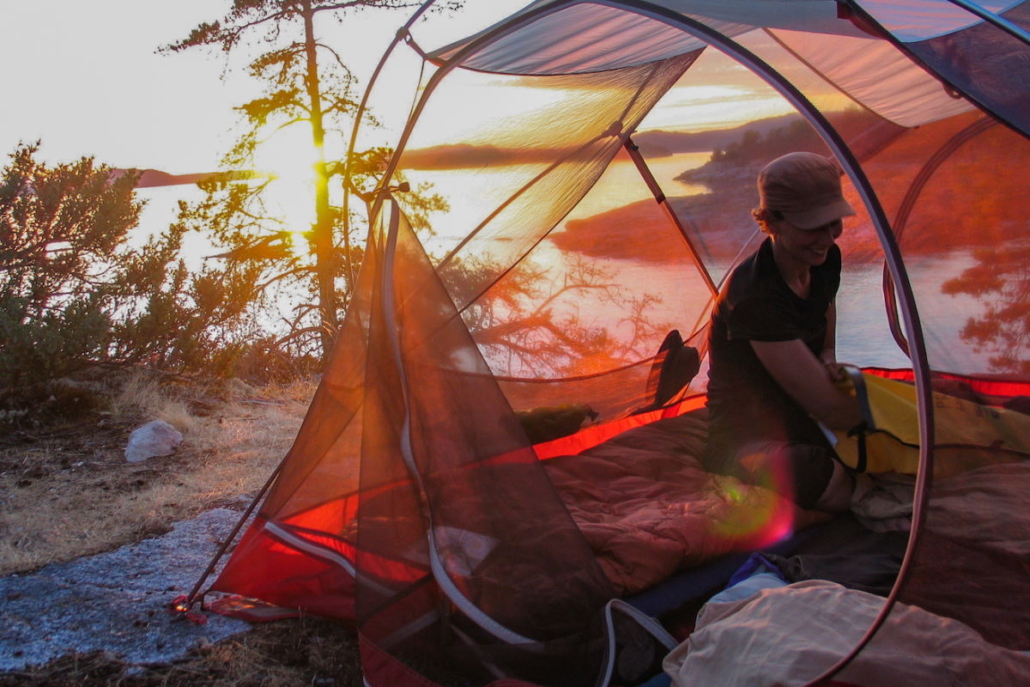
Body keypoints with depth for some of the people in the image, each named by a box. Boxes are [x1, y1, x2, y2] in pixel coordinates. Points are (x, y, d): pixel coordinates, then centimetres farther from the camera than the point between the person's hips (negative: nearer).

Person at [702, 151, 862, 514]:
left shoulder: (825, 260, -3)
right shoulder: (754, 297, -29)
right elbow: (828, 408, -25)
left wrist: (827, 359, 0)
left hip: (799, 422, 8)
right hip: (748, 440, -7)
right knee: (842, 487, -34)